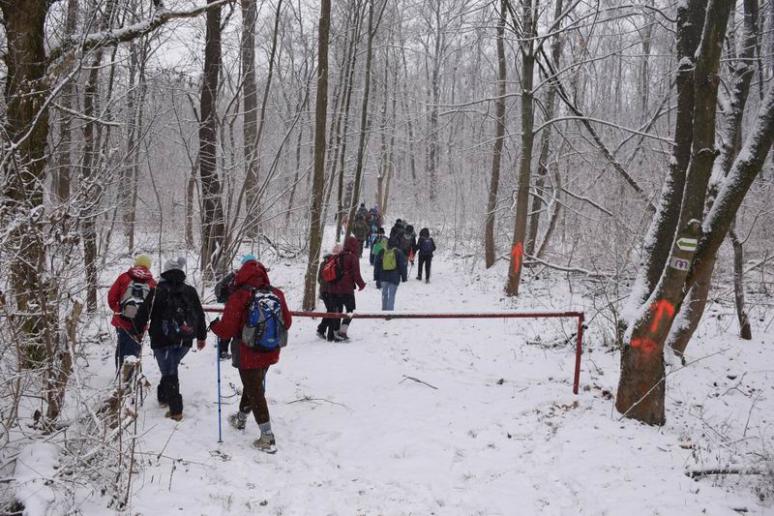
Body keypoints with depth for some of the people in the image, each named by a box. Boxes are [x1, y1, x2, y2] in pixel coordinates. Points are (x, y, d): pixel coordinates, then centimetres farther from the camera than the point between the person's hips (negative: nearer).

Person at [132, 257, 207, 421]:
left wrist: (138, 332, 12)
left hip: (163, 340, -3)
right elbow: (200, 315, 10)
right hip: (184, 341, 4)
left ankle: (176, 410, -1)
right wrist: (201, 337, 22)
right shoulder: (190, 291, 4)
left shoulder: (157, 291, -7)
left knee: (169, 372, 2)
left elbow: (144, 312, -3)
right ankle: (163, 396, 34)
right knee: (171, 369, 23)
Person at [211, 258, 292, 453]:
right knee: (254, 385, 26)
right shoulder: (276, 293, -4)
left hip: (249, 355, -6)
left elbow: (227, 329, -18)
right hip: (270, 353, 6)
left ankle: (268, 438, 5)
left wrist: (214, 325, 2)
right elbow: (287, 322, 5)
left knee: (255, 392, 4)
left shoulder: (239, 297, -19)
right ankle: (241, 418, 47)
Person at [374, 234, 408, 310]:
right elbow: (402, 265, -3)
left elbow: (377, 265, 8)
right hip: (394, 278, -3)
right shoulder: (399, 252, -7)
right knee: (391, 295, -1)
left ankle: (384, 309, 26)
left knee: (384, 293, 18)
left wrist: (377, 277, 14)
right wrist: (404, 276, 6)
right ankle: (390, 310, -6)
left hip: (383, 277, 3)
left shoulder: (382, 252, 4)